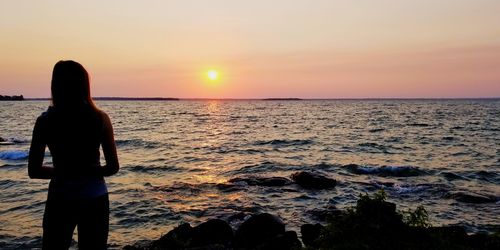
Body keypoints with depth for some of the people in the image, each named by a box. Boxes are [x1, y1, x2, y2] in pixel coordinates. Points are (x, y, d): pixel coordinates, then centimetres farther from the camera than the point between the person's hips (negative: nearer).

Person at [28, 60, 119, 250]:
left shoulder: (45, 121, -7)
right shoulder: (100, 119, -8)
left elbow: (34, 171, -3)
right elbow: (113, 167, -7)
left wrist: (62, 172, 12)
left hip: (60, 200, 0)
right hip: (94, 199, 0)